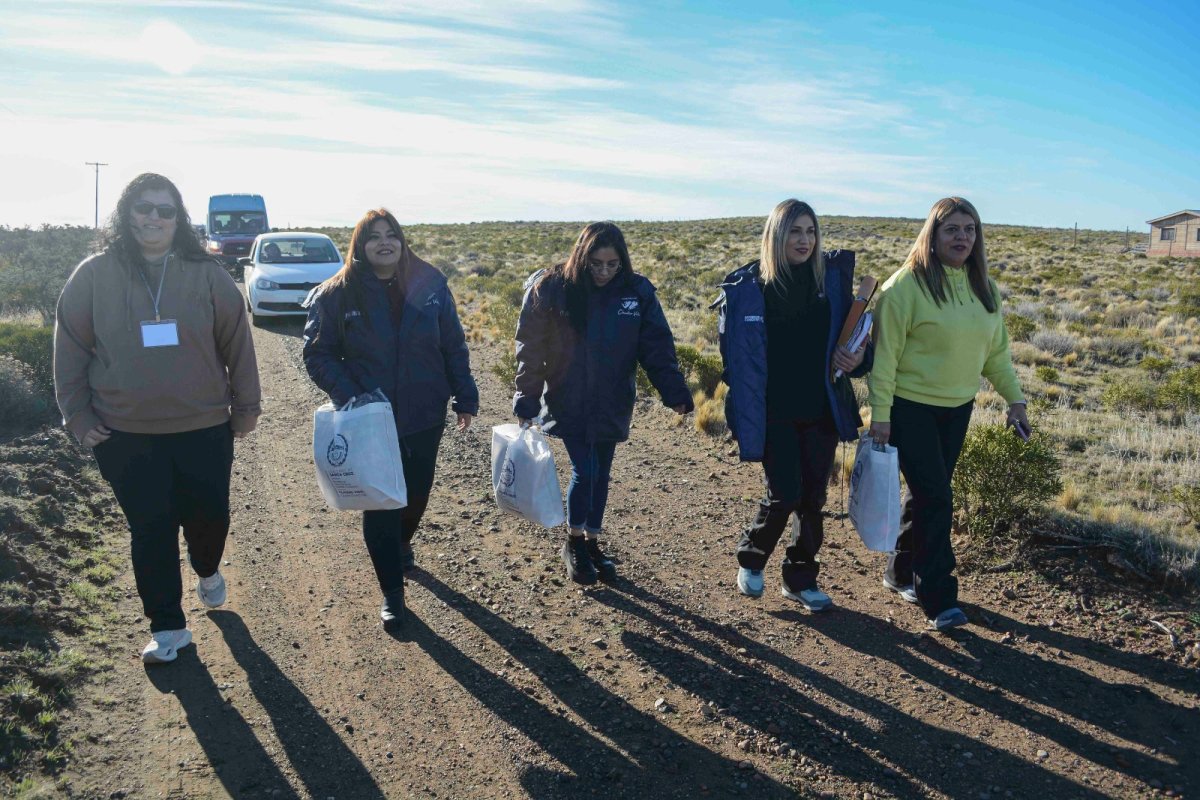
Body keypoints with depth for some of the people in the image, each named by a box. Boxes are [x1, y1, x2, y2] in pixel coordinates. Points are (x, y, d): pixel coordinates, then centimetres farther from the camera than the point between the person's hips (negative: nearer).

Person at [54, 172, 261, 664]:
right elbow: (71, 349, 4)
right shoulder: (94, 276, -1)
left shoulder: (206, 275, -2)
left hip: (204, 429, 0)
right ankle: (167, 627, 21)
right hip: (125, 436, 0)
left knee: (209, 516, 9)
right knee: (150, 529, 5)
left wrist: (246, 406, 3)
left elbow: (236, 343, 2)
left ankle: (207, 570, 44)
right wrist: (78, 415, 2)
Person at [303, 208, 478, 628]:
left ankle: (401, 543, 50)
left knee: (417, 493, 17)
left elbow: (454, 347, 3)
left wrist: (465, 398, 2)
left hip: (425, 416, 2)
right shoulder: (337, 295, -6)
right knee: (379, 504, 2)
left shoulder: (430, 285, -2)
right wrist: (345, 393, -18)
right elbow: (318, 355, -4)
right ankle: (392, 590, 17)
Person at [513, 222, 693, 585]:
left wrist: (676, 395, -14)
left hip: (612, 405, 3)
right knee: (584, 472, -6)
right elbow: (530, 349, -7)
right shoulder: (551, 288, -11)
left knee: (601, 474, 12)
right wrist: (526, 402, -8)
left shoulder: (638, 292, -5)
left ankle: (592, 543, 31)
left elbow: (657, 348, -4)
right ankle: (574, 542, 19)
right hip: (568, 404, -3)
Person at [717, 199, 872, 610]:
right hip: (775, 413, -3)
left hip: (821, 410, 4)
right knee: (784, 495, -5)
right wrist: (744, 413, -11)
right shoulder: (749, 287, -7)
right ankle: (751, 559, 24)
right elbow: (734, 353, -5)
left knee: (813, 497, 9)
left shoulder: (833, 278, 2)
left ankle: (801, 578, 26)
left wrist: (858, 358, -11)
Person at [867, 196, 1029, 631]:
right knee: (935, 498, -7)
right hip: (910, 407, -6)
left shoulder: (984, 288, 7)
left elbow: (996, 351, 15)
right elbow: (885, 352, -15)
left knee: (929, 496, 13)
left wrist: (1015, 397, 12)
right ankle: (939, 599, 4)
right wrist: (880, 413, -17)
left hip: (957, 409, 7)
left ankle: (901, 572, 30)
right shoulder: (907, 285, -14)